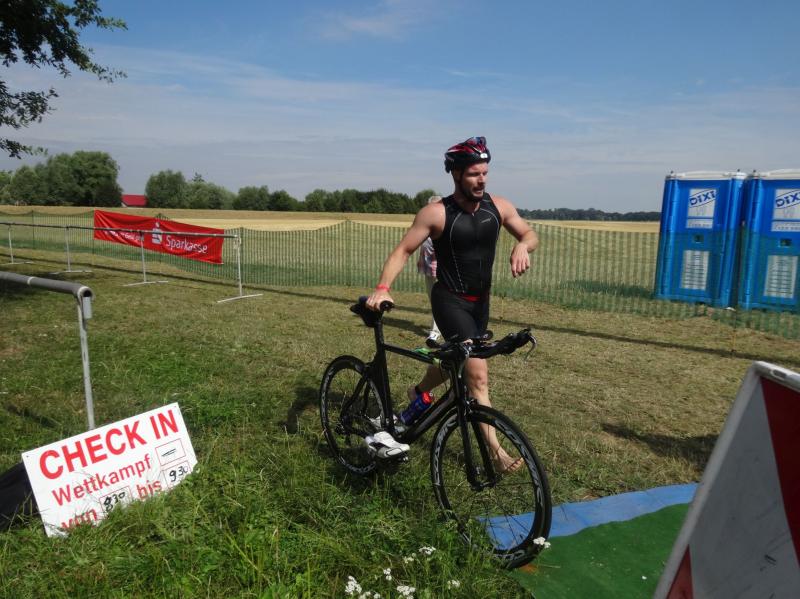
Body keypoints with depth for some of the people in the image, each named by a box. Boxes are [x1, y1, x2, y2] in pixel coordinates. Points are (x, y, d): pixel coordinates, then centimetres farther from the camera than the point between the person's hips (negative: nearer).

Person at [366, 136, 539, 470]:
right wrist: (382, 288, -28)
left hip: (480, 300, 6)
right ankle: (495, 449, -3)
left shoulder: (498, 207, -3)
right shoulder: (437, 213, -16)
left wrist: (522, 246, -17)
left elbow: (530, 234, 8)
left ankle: (419, 392, 53)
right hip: (450, 300, -6)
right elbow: (403, 251, -14)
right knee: (478, 375, -15)